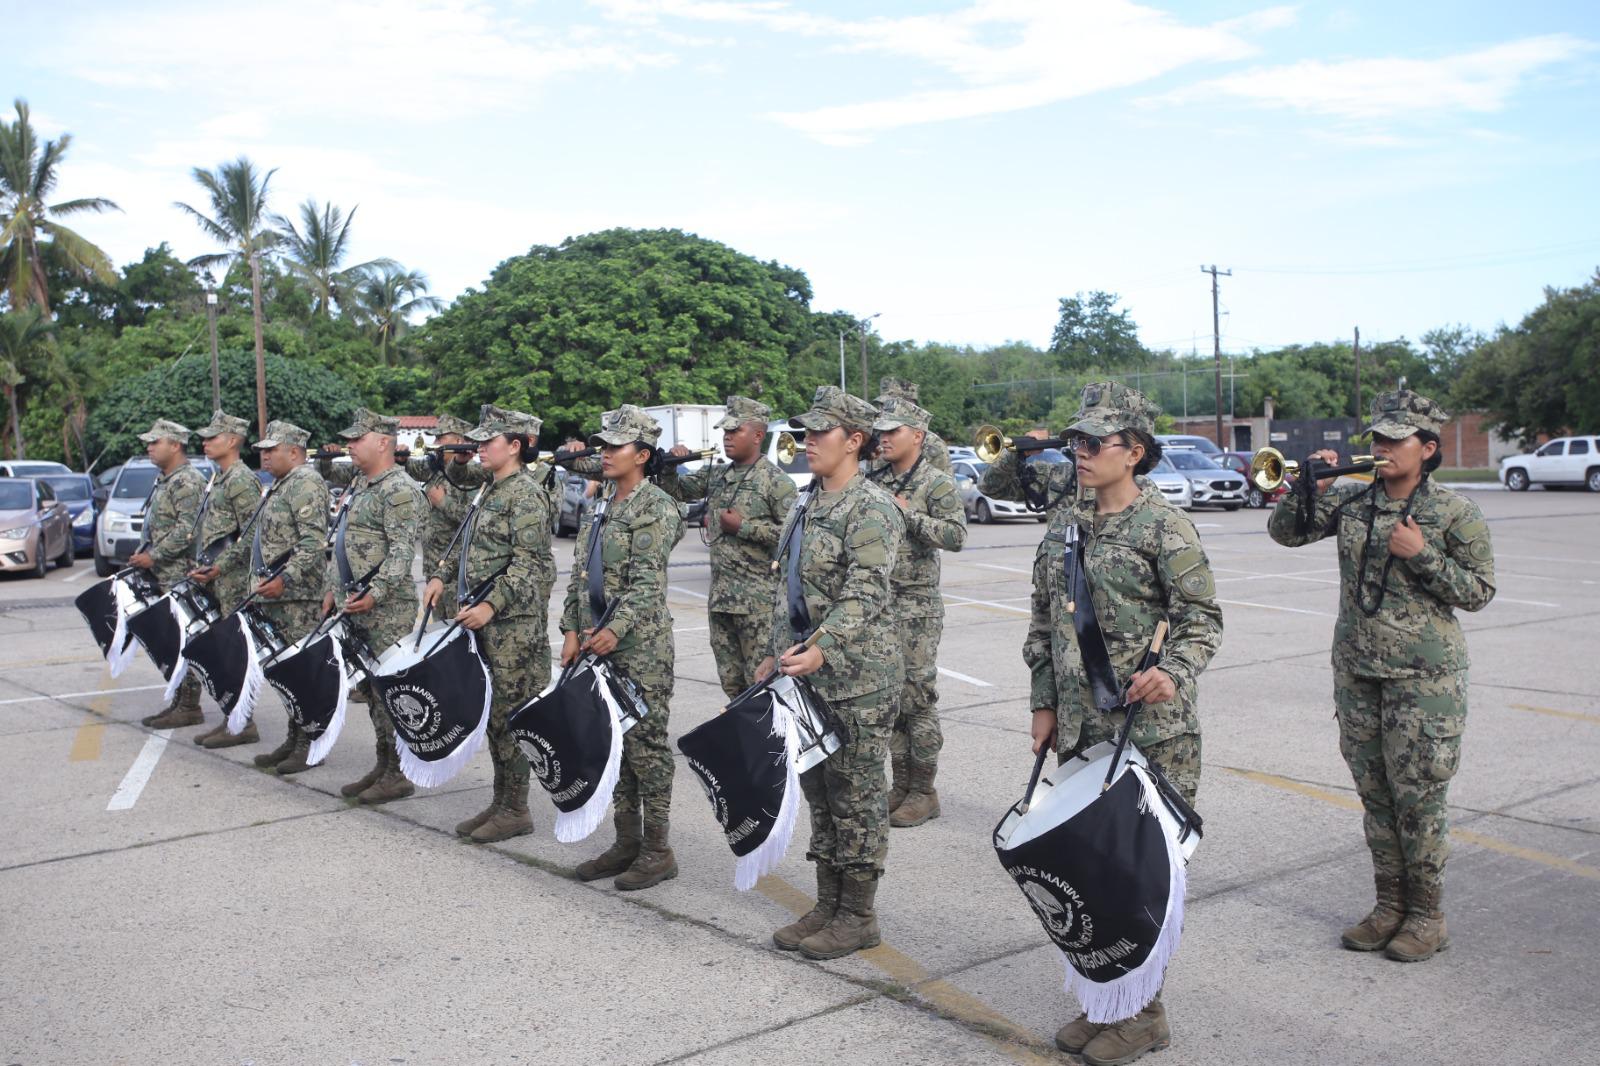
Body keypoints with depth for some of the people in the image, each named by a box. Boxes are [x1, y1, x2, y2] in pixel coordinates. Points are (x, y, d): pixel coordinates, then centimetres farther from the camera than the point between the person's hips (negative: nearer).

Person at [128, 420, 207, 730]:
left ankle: (189, 707, 0)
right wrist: (143, 554, 13)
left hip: (181, 576, -10)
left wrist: (153, 556, -18)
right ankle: (178, 701, 19)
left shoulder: (187, 481, -14)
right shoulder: (164, 481, 18)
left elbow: (188, 530, -22)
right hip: (163, 576, 10)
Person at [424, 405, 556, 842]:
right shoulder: (492, 491, 16)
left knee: (509, 713, -3)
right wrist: (441, 576, 14)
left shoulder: (525, 493, -13)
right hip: (484, 620, 9)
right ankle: (500, 801, 22)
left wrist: (491, 605, -24)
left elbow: (527, 562, -20)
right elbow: (468, 545, 26)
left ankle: (516, 810, 7)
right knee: (493, 712, 13)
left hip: (514, 621, -9)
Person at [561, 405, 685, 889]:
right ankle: (627, 842, 22)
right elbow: (579, 575, 16)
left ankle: (658, 850, 7)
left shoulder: (656, 508, -9)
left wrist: (616, 629, -27)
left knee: (645, 743, -2)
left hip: (641, 648, -8)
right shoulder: (600, 509, 16)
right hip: (599, 644, 8)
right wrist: (573, 630, 7)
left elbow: (647, 581, -19)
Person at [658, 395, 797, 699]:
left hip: (758, 601, -7)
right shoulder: (715, 475, 13)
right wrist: (670, 466, 1)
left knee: (761, 682, -5)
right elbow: (675, 491, 21)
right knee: (731, 682, 13)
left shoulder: (777, 482, -7)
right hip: (720, 598, 7)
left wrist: (743, 527, -16)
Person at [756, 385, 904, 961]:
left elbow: (864, 594, -23)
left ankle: (858, 917, 14)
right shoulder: (808, 508, 14)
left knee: (856, 795, 1)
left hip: (857, 680, -9)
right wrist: (777, 654, 18)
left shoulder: (871, 508, -14)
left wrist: (821, 649, -33)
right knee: (819, 790, 15)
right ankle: (827, 906, 26)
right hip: (809, 675, 9)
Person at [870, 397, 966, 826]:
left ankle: (923, 791, 7)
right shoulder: (879, 483, 13)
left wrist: (909, 514, -19)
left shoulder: (937, 483, -7)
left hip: (916, 605, -7)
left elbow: (956, 535, -19)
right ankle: (901, 785, 20)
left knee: (917, 697, -3)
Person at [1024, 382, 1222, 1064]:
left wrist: (1174, 674, -27)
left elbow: (1202, 619, -10)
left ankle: (1144, 1010, 15)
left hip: (1150, 727, -6)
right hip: (1080, 727, 7)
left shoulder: (1163, 526, -8)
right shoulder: (1064, 529, 11)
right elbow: (1044, 625, 16)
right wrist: (1044, 703, 11)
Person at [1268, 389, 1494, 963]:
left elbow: (1479, 591, -4)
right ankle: (1390, 905, 25)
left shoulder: (1455, 512, -5)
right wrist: (1309, 488, -8)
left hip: (1423, 676, -4)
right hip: (1357, 672, 5)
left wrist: (1422, 554, -16)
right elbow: (1285, 531, 7)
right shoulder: (1351, 501, 6)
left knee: (1418, 797, 0)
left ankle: (1427, 916, 16)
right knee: (1375, 795, 12)